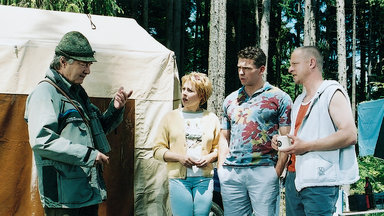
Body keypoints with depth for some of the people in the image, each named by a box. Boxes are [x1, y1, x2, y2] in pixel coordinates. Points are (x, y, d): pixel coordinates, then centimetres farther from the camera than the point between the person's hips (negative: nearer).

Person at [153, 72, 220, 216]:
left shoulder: (211, 118, 10)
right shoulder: (170, 117, 6)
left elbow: (218, 147, 17)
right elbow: (158, 150, 4)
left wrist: (209, 158, -4)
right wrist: (179, 157, -11)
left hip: (204, 179, 1)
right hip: (179, 179, -1)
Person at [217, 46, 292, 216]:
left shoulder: (279, 98, 3)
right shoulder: (230, 100, 16)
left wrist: (277, 172, -9)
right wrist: (221, 168, 8)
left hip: (263, 170, -4)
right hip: (230, 172, 4)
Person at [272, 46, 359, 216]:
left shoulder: (332, 93, -4)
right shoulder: (299, 100, 22)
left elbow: (350, 135, -16)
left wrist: (307, 145, -17)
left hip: (319, 182, -8)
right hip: (293, 179, 8)